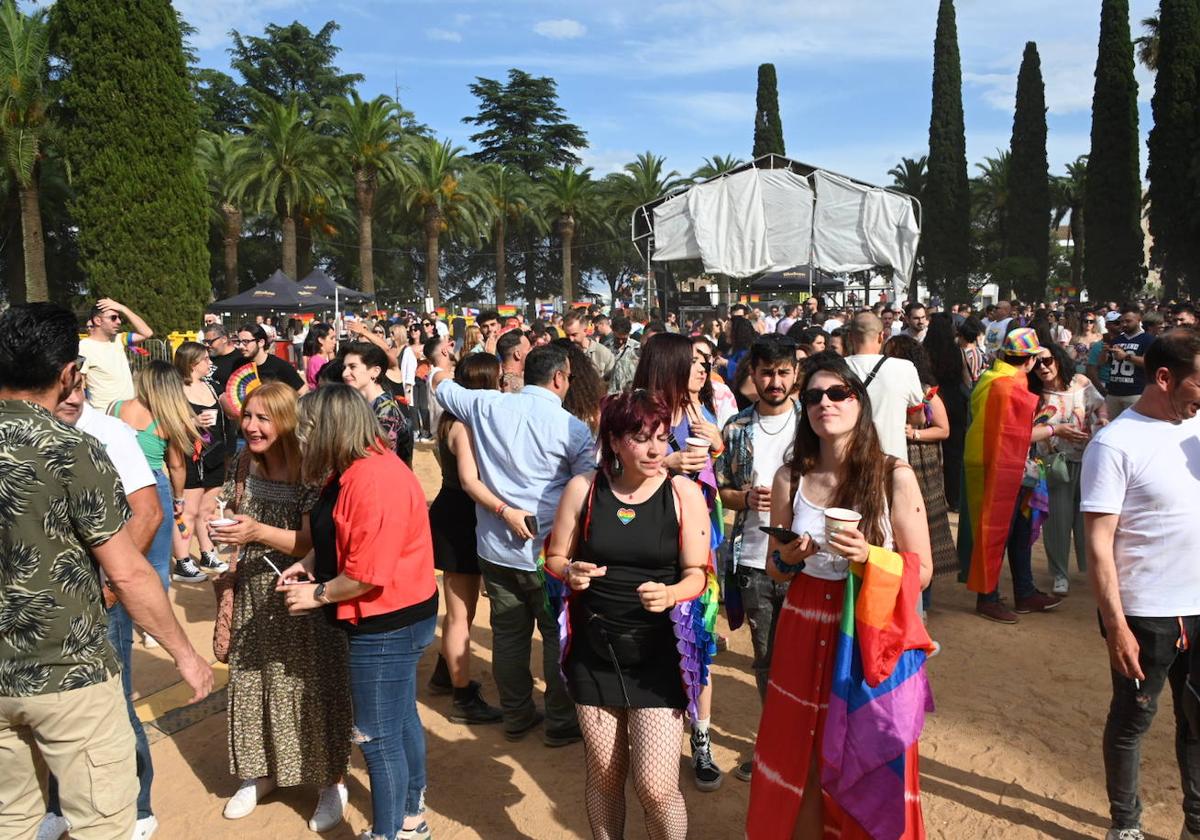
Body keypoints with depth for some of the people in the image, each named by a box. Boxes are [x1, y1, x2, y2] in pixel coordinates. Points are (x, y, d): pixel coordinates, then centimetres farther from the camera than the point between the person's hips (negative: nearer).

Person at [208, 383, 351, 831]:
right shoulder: (243, 467, 2)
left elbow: (314, 543, -19)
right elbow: (238, 538, 10)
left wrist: (260, 532, -31)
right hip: (254, 598, 6)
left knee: (310, 685, 4)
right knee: (251, 681, 14)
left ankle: (330, 781, 21)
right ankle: (260, 771, 34)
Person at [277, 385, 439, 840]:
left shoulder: (372, 481, -27)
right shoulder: (358, 468, 7)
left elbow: (368, 575, -26)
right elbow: (345, 538, 19)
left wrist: (317, 594, -12)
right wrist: (311, 563, 4)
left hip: (387, 625, -11)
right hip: (396, 619, 11)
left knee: (378, 737, 3)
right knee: (401, 720, 22)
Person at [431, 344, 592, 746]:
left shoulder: (486, 406, -3)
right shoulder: (573, 429, -13)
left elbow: (440, 382, 15)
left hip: (495, 547, 4)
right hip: (548, 550, -4)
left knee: (508, 633, 15)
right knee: (559, 636, 11)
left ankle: (516, 716, 29)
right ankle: (561, 723, 21)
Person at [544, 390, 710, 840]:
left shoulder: (683, 493, -7)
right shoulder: (583, 488, -3)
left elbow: (697, 575, -6)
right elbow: (554, 558, 7)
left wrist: (669, 594, -27)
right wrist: (571, 573, -15)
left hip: (658, 653, -2)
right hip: (594, 650, 2)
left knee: (657, 787, -5)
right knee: (603, 775, 14)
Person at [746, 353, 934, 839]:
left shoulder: (895, 476, -7)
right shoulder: (790, 478, 0)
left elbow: (921, 571, -4)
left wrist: (868, 557, -21)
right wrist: (789, 559, -11)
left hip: (870, 633, -2)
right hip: (805, 635, 2)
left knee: (866, 770, 9)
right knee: (803, 762, 11)